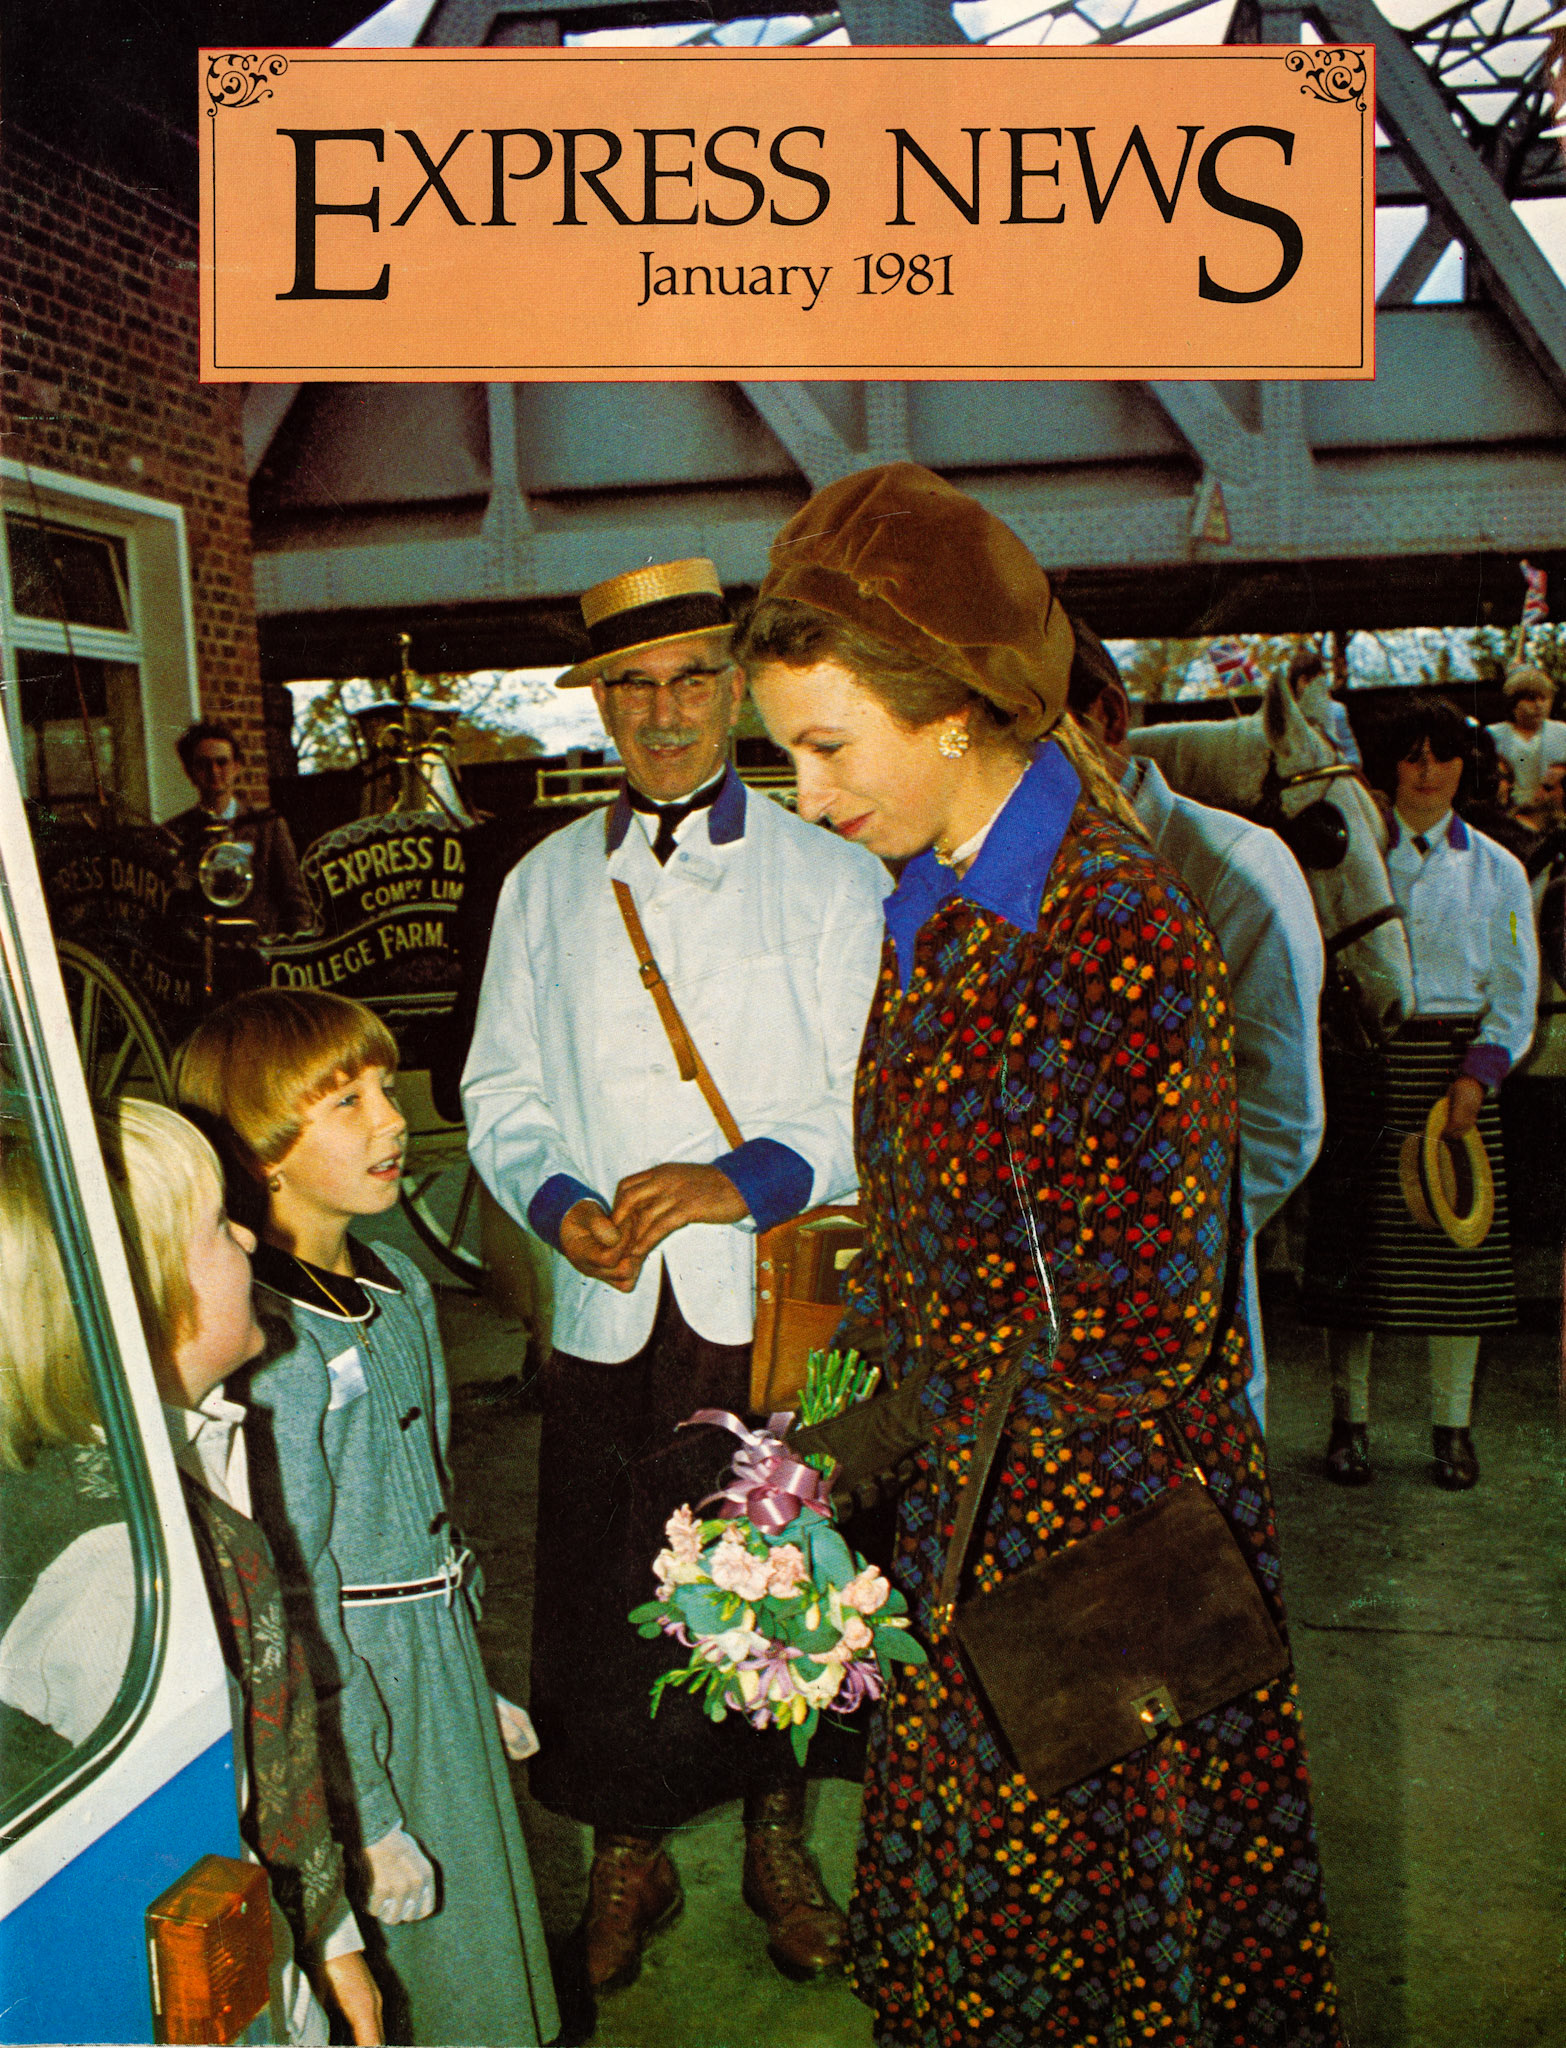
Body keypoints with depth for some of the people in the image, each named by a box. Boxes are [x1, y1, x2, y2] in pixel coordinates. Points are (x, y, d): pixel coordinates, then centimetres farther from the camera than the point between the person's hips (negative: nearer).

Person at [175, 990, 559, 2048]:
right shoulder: (270, 1355, -26)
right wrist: (367, 1821, -16)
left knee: (482, 1926, 22)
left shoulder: (398, 1279, 1)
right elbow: (294, 1614, -22)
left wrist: (477, 1683, 18)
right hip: (355, 1688, -8)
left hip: (440, 1651, 8)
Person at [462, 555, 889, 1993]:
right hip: (608, 1318, 2)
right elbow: (503, 1089, 9)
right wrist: (556, 1199, -11)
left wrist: (747, 1178, -19)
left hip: (778, 1312, -1)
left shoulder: (833, 878, 1)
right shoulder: (544, 888, 10)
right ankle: (627, 1856, 31)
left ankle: (779, 1838, 36)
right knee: (602, 1596, 7)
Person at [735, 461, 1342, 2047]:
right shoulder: (931, 898, 2)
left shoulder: (1115, 932, -24)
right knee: (967, 1915, 24)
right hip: (960, 1514, 8)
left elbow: (1136, 1338, -22)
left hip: (1095, 1542, -8)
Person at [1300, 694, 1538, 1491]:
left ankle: (1452, 1425, 14)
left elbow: (1514, 991, 5)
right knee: (1354, 1237, 0)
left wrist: (1478, 1075, -7)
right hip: (1362, 1059, -1)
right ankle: (1350, 1420, 12)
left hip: (1457, 1060, 1)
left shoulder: (1496, 869, 8)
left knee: (1456, 1239, 2)